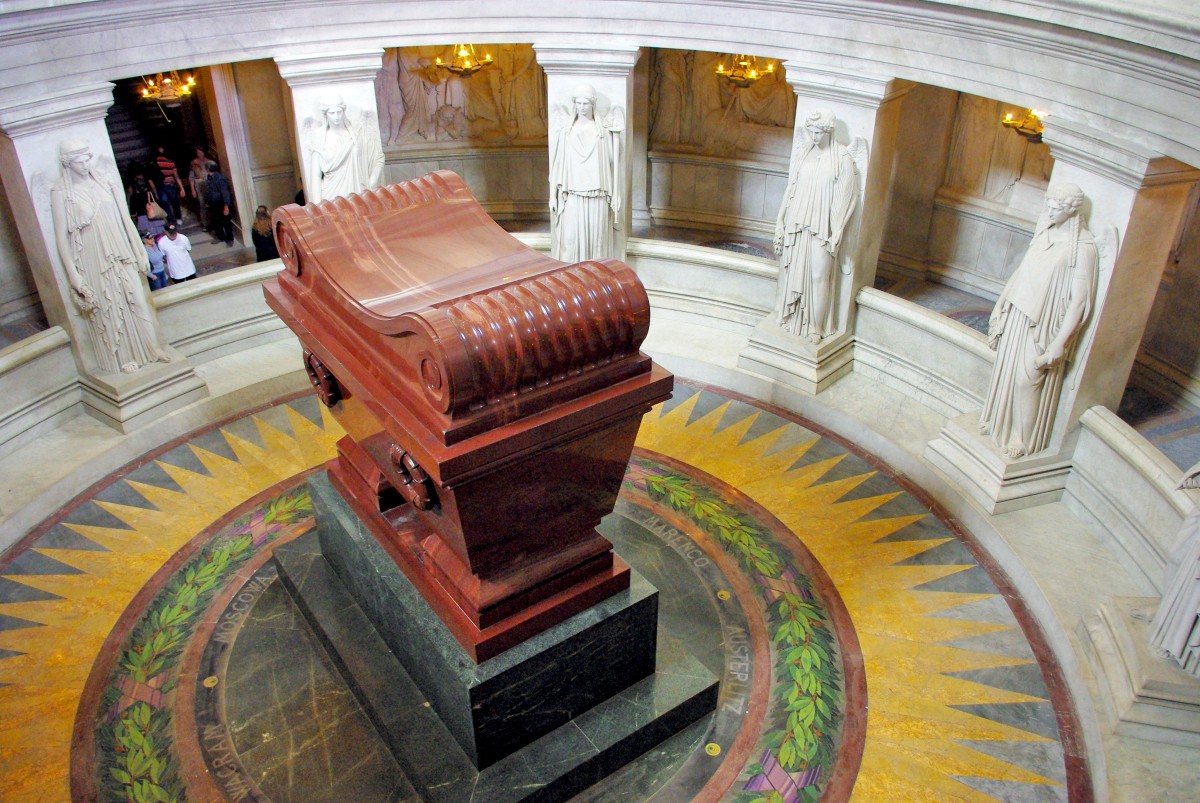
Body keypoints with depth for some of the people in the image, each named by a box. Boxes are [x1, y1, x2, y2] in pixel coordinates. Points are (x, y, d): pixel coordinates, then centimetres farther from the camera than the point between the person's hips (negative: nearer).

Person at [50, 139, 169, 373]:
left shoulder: (104, 184, 2)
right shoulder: (61, 193, -9)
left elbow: (124, 220, 7)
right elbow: (61, 236, -9)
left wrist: (140, 252, 7)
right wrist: (73, 275, -12)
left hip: (121, 256, 3)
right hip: (92, 263, -3)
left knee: (136, 300, 8)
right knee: (108, 308, 7)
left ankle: (150, 348, 22)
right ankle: (123, 357, 20)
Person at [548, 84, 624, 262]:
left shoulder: (604, 131, 3)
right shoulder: (566, 132, 5)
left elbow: (613, 162, 4)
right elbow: (557, 165, 5)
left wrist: (614, 197, 0)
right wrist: (553, 196, 0)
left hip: (597, 196, 0)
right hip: (573, 196, 0)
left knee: (596, 240, 2)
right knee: (570, 240, -5)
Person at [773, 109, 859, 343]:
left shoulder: (842, 157, -7)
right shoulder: (803, 153, 5)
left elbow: (845, 197, -7)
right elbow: (791, 188, 8)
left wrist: (835, 235, -11)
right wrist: (781, 224, 5)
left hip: (823, 227, -4)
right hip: (797, 223, 4)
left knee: (819, 276, -1)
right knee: (793, 272, 9)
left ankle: (816, 326, 11)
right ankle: (791, 318, 25)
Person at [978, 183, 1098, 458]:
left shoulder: (1083, 247, -16)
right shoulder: (1044, 234, 5)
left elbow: (1079, 300, -18)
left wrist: (1060, 343, -20)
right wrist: (1000, 308, 15)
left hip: (1044, 325, -7)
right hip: (1018, 315, 7)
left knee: (1028, 380, 0)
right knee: (1006, 370, 16)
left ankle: (1023, 438, 17)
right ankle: (998, 422, 35)